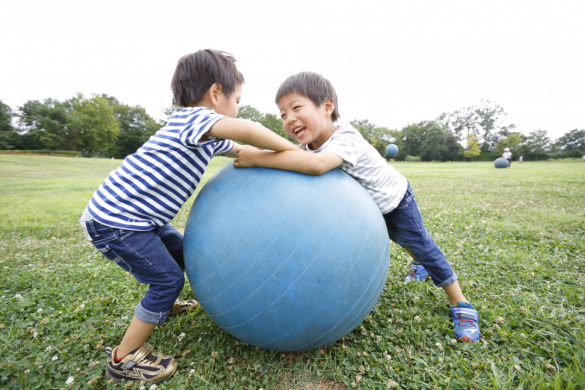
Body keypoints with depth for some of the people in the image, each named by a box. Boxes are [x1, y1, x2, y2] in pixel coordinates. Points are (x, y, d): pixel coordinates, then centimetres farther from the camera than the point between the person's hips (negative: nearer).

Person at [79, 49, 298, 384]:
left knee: (180, 252, 22)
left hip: (139, 216, 10)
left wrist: (282, 153, 10)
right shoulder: (193, 118, -21)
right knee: (167, 278, -4)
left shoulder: (208, 138, 9)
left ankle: (163, 304, 48)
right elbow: (246, 131, -39)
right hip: (115, 221, -10)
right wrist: (293, 150, -25)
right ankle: (124, 359, 15)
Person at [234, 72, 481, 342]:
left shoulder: (346, 139, -43)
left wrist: (258, 158, -61)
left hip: (394, 198, -7)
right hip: (366, 206, 7)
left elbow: (317, 165, -62)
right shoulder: (311, 144, -18)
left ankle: (461, 304, 18)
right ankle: (419, 265, 55)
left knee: (418, 243, -3)